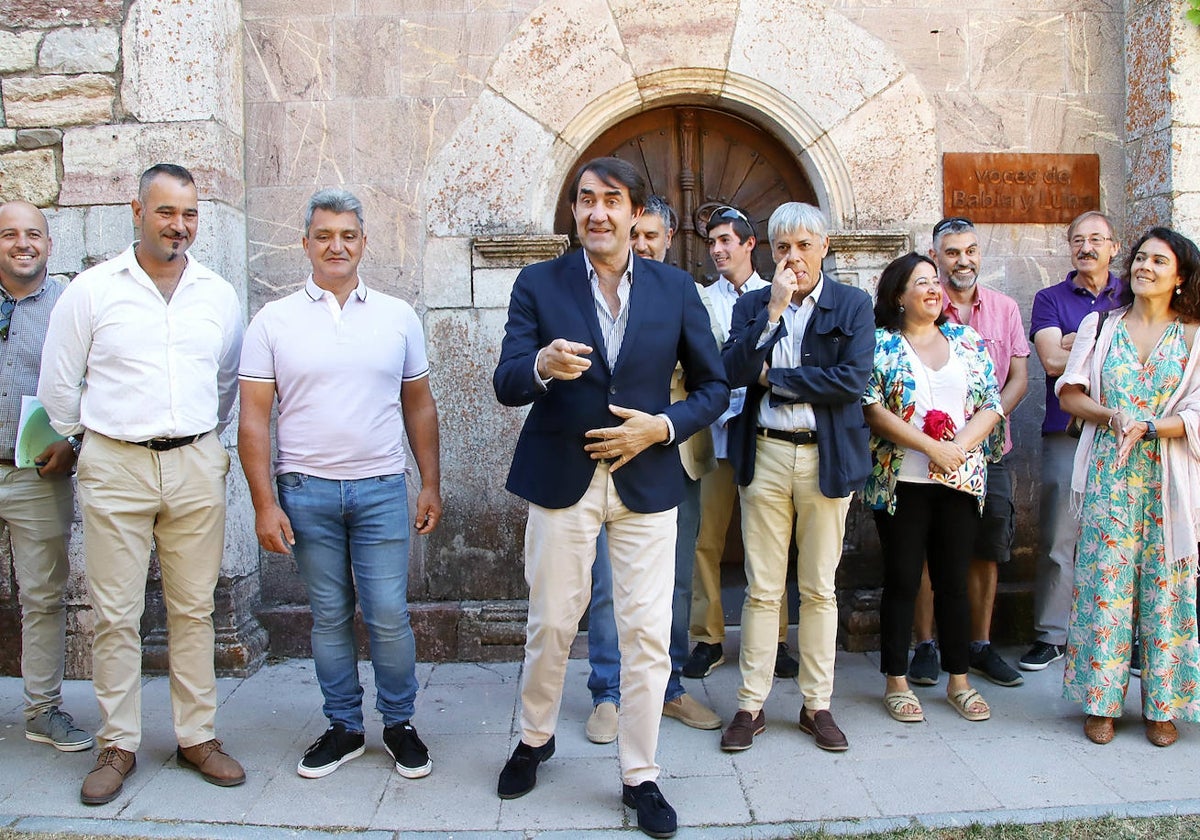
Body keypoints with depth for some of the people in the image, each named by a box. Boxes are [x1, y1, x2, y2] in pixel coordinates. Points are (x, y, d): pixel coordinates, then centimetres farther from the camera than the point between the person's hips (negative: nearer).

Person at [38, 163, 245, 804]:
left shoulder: (218, 295, 8)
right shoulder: (92, 289, 1)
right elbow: (57, 384, 7)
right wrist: (90, 445, 13)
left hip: (197, 467, 2)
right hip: (115, 468, -2)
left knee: (193, 608, 7)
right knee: (115, 613, 2)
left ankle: (197, 737, 18)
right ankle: (117, 746, 16)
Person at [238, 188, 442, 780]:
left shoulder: (397, 317, 6)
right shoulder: (274, 321, 2)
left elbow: (419, 405, 10)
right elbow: (254, 418, 0)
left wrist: (431, 484, 6)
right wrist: (264, 502, -6)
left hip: (382, 488, 0)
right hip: (306, 491, 0)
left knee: (388, 616, 1)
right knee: (329, 616, 10)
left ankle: (399, 723, 20)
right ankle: (344, 726, 26)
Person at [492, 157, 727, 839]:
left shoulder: (676, 289, 2)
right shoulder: (539, 284, 0)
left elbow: (714, 387, 5)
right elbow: (506, 384, -8)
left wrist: (662, 426, -12)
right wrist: (543, 365, -30)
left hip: (646, 480, 1)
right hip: (561, 480, 0)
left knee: (649, 634, 4)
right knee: (551, 625, 12)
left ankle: (641, 776, 23)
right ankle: (535, 739, 39)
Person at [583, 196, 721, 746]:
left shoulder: (690, 296, 10)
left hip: (676, 454, 3)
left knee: (676, 579, 11)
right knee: (608, 581, 2)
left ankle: (669, 687, 27)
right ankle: (608, 695, 17)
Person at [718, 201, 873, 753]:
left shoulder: (853, 305, 3)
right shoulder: (752, 304, 8)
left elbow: (853, 379, -12)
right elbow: (733, 371, -8)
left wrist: (772, 377, -7)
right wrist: (773, 309, -13)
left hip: (827, 459, 0)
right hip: (765, 456, 1)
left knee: (819, 588, 9)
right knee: (761, 589, 4)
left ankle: (817, 704, 21)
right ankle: (751, 704, 15)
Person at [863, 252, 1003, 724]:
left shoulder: (967, 340, 10)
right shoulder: (881, 344, -1)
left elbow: (991, 404, 5)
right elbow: (873, 409, -10)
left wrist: (959, 446, -12)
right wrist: (931, 447, -16)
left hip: (962, 480, 3)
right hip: (901, 481, -3)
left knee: (953, 581, 10)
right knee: (902, 580, 3)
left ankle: (959, 681, 23)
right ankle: (896, 682, 15)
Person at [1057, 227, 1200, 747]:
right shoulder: (1100, 326, 9)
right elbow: (1069, 392, 5)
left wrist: (1147, 426, -17)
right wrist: (1110, 417, -13)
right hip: (1108, 476, 1)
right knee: (1105, 584, 1)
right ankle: (1102, 701, 11)